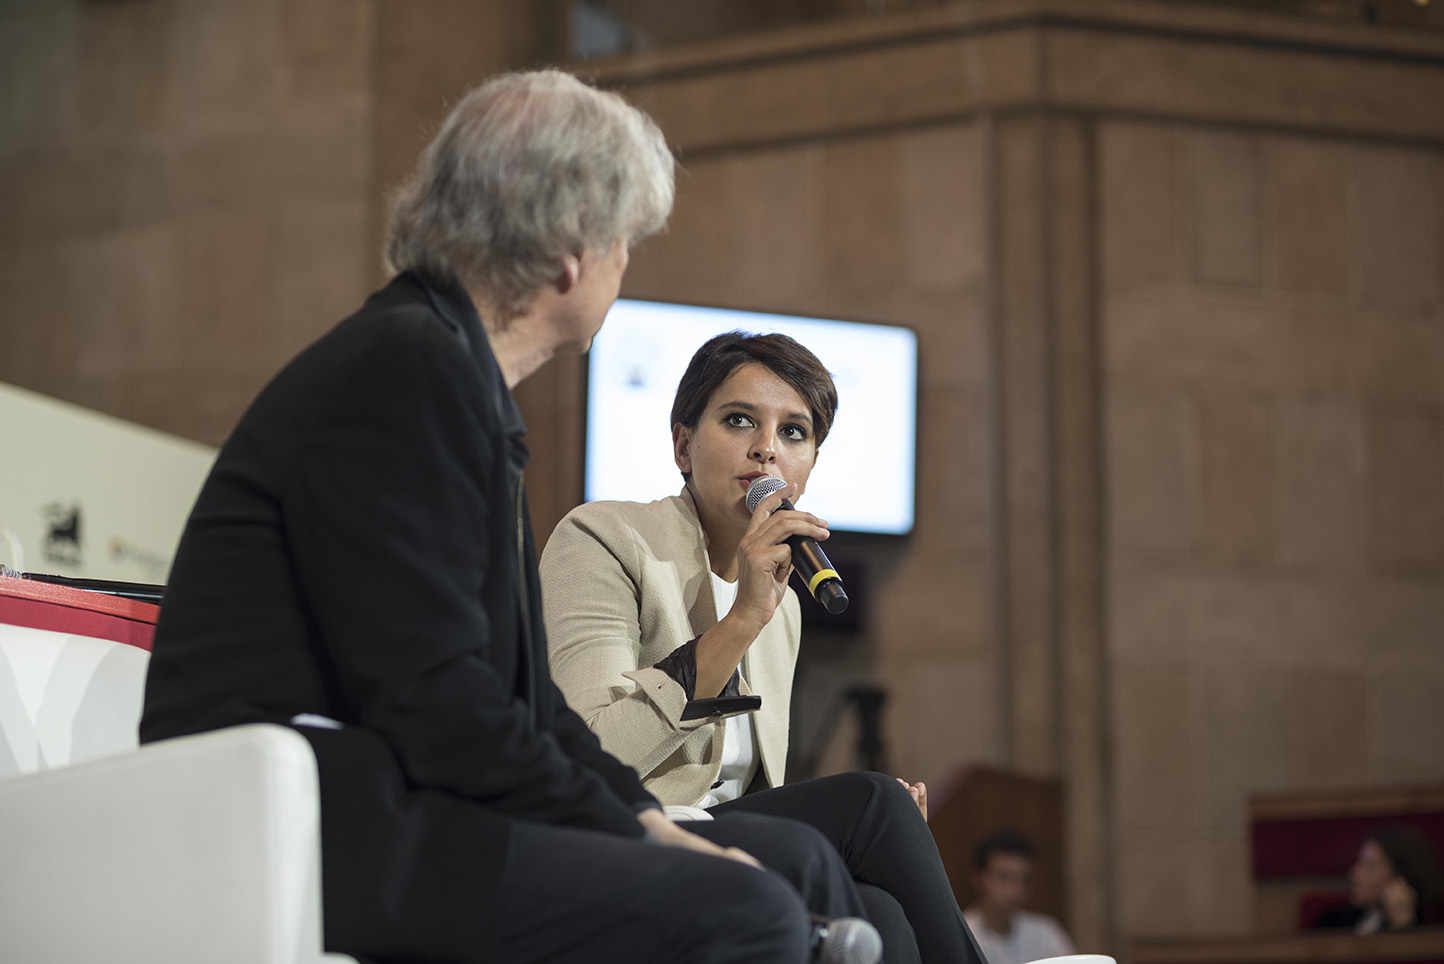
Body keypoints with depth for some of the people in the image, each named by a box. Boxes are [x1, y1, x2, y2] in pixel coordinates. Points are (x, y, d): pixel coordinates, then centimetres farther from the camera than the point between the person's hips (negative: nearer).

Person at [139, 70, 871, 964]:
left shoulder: (445, 365, 20)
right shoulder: (405, 365, -13)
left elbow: (518, 687, 18)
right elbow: (434, 702, -20)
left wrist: (645, 815, 6)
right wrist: (636, 837, -13)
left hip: (407, 809, 10)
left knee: (800, 863, 5)